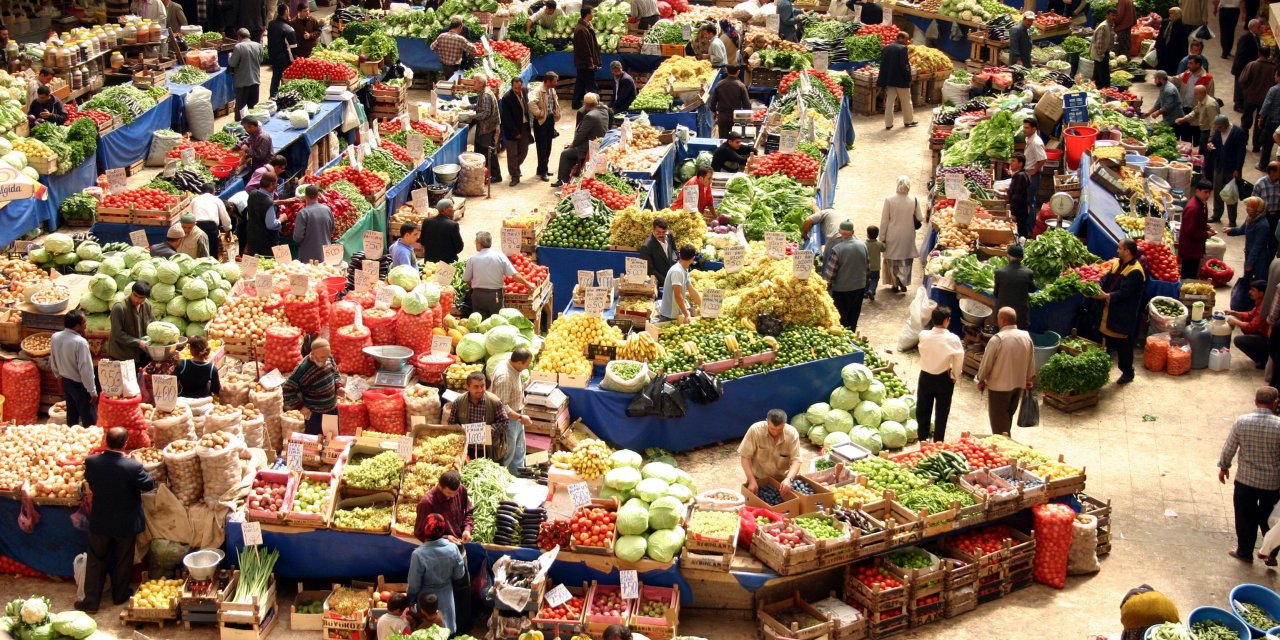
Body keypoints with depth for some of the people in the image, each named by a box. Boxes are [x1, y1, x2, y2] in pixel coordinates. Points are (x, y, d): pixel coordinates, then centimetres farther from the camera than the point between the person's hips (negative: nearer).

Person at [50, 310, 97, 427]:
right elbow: (85, 369, -26)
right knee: (89, 418, 5)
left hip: (65, 381, 8)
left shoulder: (55, 337, -7)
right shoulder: (80, 342, -29)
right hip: (80, 384, -7)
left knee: (72, 413, 24)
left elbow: (52, 361, 9)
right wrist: (92, 391, -17)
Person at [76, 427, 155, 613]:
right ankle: (120, 595, 35)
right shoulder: (132, 466, -27)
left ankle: (91, 601, 21)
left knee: (96, 560, 16)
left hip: (100, 522, 2)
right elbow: (149, 485, -11)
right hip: (126, 523, -2)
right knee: (123, 560, 19)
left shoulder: (91, 462, -17)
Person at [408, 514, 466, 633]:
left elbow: (414, 584, -17)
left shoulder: (419, 554, -27)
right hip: (446, 599, 3)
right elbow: (459, 574, -4)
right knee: (447, 632, 21)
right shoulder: (452, 549, -18)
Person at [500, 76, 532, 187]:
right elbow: (507, 118, -17)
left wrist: (529, 126, 9)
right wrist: (515, 132, -16)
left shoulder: (524, 92, 0)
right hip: (512, 129, -6)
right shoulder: (507, 98, -18)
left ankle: (515, 168, 37)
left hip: (524, 127, 6)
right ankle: (514, 176, 7)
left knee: (523, 151, 13)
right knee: (512, 154, 1)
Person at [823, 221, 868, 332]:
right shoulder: (863, 245, -6)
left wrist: (826, 285, -4)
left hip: (841, 289, -4)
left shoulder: (837, 249, -21)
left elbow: (830, 271, -17)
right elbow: (866, 265, 9)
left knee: (841, 319, 10)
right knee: (854, 317, 19)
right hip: (860, 287, 4)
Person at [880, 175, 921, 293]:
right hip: (908, 236, 1)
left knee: (893, 261, 15)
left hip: (893, 236, 0)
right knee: (906, 260, 15)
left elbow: (884, 220, -8)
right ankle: (902, 280, -3)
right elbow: (919, 219, -1)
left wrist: (882, 237, 1)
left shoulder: (889, 200, -14)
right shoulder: (914, 200, -11)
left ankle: (895, 284, 18)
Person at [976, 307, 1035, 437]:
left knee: (999, 420, 5)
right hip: (1019, 384, 6)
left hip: (999, 386, -6)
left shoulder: (997, 339, -20)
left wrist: (981, 380, 3)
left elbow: (987, 362, -12)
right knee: (1008, 418, 20)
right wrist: (1029, 378, 23)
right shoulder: (1026, 337, -2)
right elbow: (1031, 361, 9)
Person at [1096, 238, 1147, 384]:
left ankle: (1128, 373, 16)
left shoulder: (1135, 272, -22)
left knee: (1123, 345, 3)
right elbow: (1107, 279, 6)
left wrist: (1107, 296, -29)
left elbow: (1124, 293, -26)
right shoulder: (1117, 263, 7)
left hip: (1124, 316, -9)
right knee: (1108, 341, 22)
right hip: (1110, 311, 9)